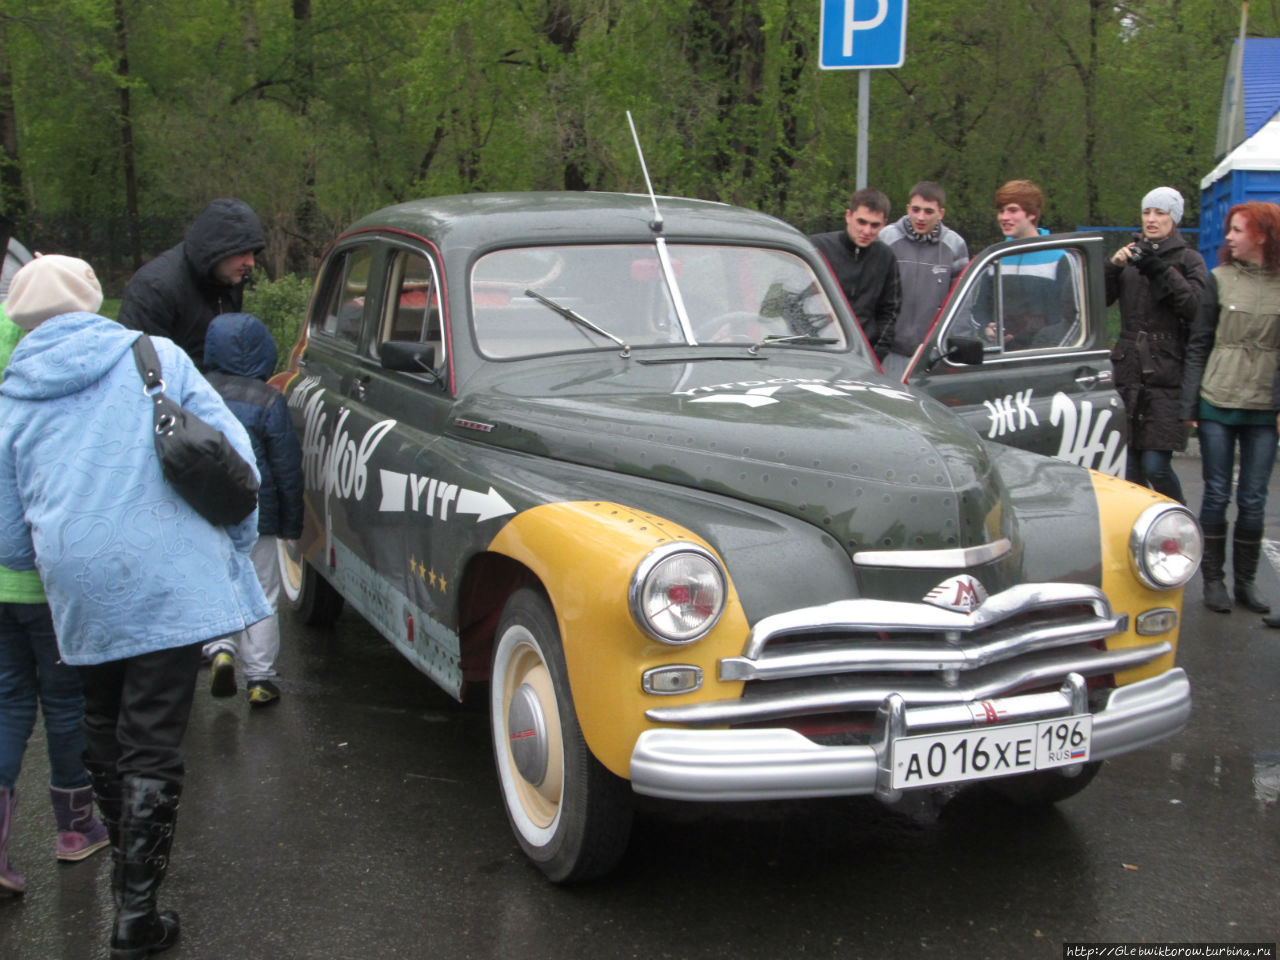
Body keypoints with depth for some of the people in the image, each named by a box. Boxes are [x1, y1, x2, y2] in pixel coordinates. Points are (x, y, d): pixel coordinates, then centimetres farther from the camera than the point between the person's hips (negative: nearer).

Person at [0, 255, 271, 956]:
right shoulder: (157, 358, 3)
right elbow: (233, 454, -1)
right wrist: (237, 544, 12)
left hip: (80, 595, 2)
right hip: (170, 583, -2)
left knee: (102, 731, 23)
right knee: (152, 747, 3)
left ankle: (125, 864, 37)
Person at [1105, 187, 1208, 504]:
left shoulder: (1189, 260, 5)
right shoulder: (1130, 255, 16)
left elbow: (1197, 308, -11)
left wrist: (1162, 271, -16)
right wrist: (1112, 267, -11)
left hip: (1167, 373, -4)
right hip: (1128, 371, 4)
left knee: (1156, 465, -9)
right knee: (1130, 465, 3)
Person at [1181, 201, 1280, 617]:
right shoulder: (1219, 279, 1)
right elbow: (1197, 345, 2)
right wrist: (1188, 405, -3)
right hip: (1217, 404, -1)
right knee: (1217, 495, 5)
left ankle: (1245, 580, 19)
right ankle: (1213, 578, 15)